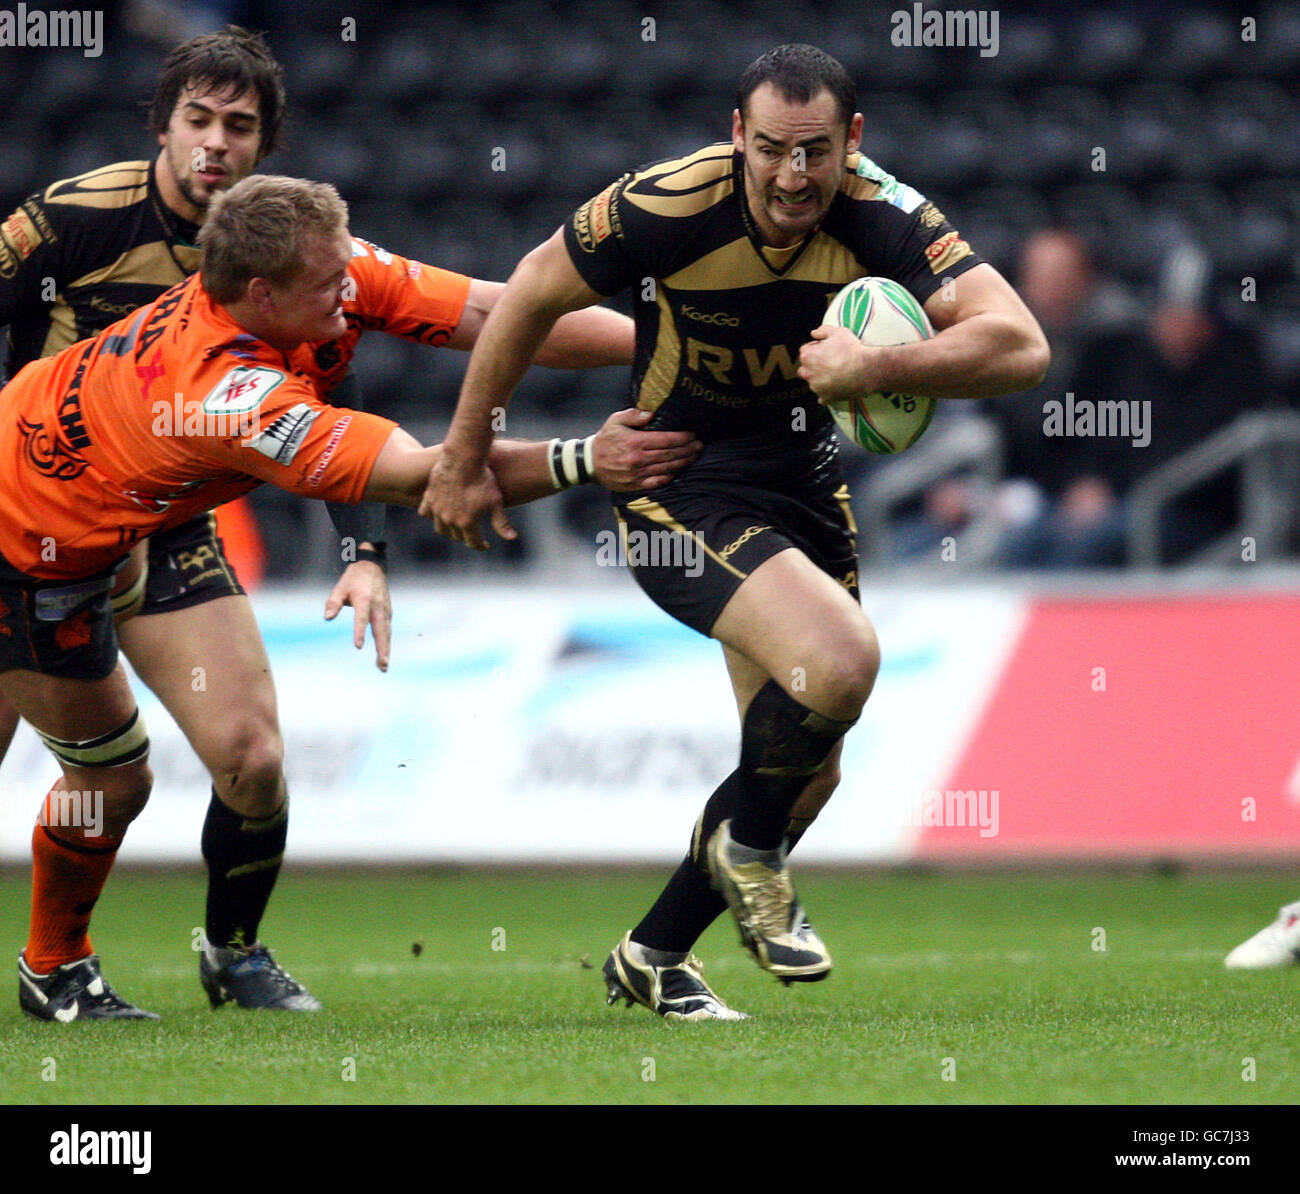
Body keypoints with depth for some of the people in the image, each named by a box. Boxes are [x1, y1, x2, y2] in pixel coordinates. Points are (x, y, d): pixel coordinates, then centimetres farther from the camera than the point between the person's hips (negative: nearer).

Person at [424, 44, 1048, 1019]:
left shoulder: (884, 218, -19)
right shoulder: (670, 205, -24)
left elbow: (1019, 346, -27)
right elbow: (534, 293, -8)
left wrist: (875, 368, -40)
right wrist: (466, 455, -2)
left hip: (805, 488, 5)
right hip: (679, 490, -5)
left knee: (806, 773, 11)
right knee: (841, 656, -28)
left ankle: (654, 956, 32)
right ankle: (749, 849, 1)